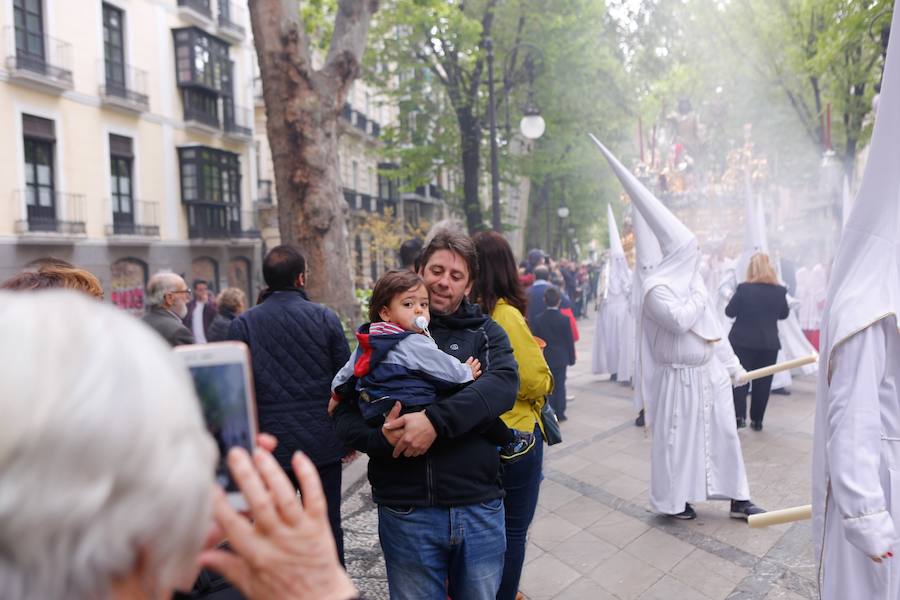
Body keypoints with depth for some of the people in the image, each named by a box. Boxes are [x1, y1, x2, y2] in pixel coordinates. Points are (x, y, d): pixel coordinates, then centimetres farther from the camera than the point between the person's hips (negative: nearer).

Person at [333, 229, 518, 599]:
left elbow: (504, 383, -16)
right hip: (407, 511, -1)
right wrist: (380, 438, -20)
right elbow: (344, 413, 1)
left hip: (480, 508, 1)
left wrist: (436, 419, -28)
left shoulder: (485, 332, 5)